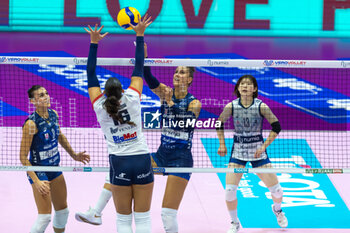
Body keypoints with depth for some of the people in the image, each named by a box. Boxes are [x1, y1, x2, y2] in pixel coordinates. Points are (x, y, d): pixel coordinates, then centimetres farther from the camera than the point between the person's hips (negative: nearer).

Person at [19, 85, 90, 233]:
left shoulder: (53, 114, -1)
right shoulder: (31, 124, -23)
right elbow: (23, 157, -19)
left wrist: (73, 155, 19)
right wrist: (36, 181, -23)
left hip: (54, 168, 8)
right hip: (38, 171, -8)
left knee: (63, 210, 16)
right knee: (45, 216, -10)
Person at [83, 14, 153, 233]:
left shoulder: (100, 107, -4)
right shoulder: (132, 99, -5)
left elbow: (91, 75, 3)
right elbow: (139, 68, 2)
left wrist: (94, 43, 6)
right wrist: (140, 35, 9)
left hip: (119, 163, 0)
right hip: (142, 160, 0)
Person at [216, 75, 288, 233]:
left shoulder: (261, 106, -12)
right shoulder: (231, 106, -8)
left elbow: (276, 127, -7)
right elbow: (219, 123, 9)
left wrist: (264, 146, -13)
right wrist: (222, 144, 3)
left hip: (258, 152, -1)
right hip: (237, 152, 1)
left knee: (275, 188, 1)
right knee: (230, 190, -11)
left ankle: (277, 209, 37)